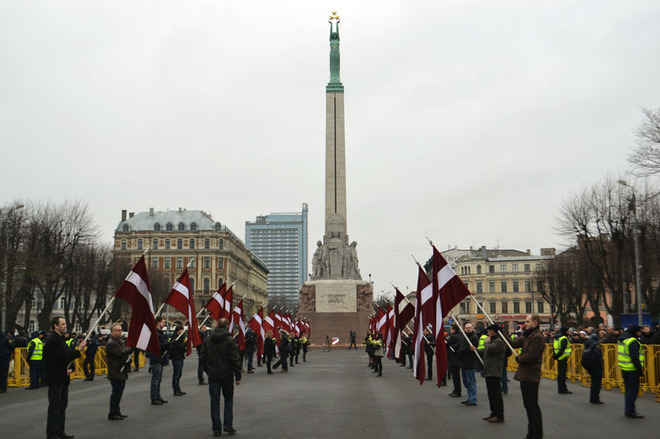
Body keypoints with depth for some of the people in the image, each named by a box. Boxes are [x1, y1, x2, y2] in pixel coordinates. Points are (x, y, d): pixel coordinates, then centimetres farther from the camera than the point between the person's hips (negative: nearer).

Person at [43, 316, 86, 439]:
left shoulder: (61, 339, 16)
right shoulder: (52, 340, -15)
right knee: (55, 406, -5)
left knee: (62, 405, 13)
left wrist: (70, 369, 3)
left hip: (63, 378, 9)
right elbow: (62, 357, -22)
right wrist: (78, 350, -21)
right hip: (55, 379, -9)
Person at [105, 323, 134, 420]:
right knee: (116, 392, -6)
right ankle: (112, 414, 1)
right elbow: (120, 353, -25)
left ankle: (117, 412, 22)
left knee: (119, 392, 14)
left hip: (121, 372, 9)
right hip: (116, 373, -9)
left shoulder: (120, 341, 17)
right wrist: (132, 348, -29)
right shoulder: (111, 343, -15)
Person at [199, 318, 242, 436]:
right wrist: (238, 376, -6)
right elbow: (235, 359, -12)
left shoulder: (207, 340, 2)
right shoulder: (230, 340, -11)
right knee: (228, 399, 14)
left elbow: (202, 358, 5)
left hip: (213, 375, 2)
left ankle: (216, 429, 8)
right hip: (227, 375, -2)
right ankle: (228, 425, 6)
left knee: (215, 402, 7)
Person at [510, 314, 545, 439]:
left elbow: (530, 356, -23)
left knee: (532, 406, -3)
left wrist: (518, 359, -6)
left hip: (531, 376, -10)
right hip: (525, 376, 10)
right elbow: (514, 344, 10)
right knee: (528, 405, 17)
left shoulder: (537, 337, -17)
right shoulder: (527, 336, 15)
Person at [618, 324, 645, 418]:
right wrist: (640, 369, -15)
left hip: (624, 368, 10)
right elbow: (635, 358, -21)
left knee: (629, 390, 18)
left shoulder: (622, 339, 13)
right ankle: (630, 411, 0)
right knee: (633, 390, -3)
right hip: (632, 369, -10)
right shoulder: (632, 342, -18)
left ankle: (628, 410, 25)